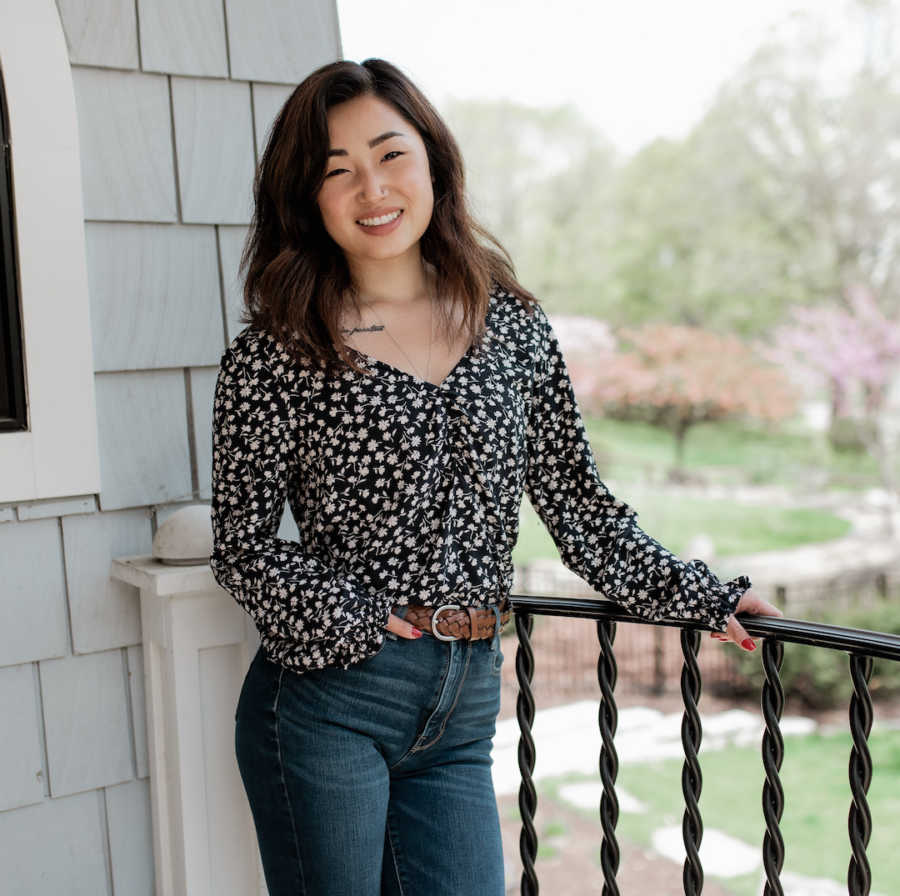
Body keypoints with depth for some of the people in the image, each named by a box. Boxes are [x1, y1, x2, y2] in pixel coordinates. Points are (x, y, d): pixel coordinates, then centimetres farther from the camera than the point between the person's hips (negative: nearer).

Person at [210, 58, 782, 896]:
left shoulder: (512, 323, 5)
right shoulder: (275, 355, -5)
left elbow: (571, 494, 9)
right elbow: (245, 544, -4)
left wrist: (699, 597, 9)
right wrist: (357, 622, -16)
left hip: (464, 708, 3)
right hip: (326, 698, -3)